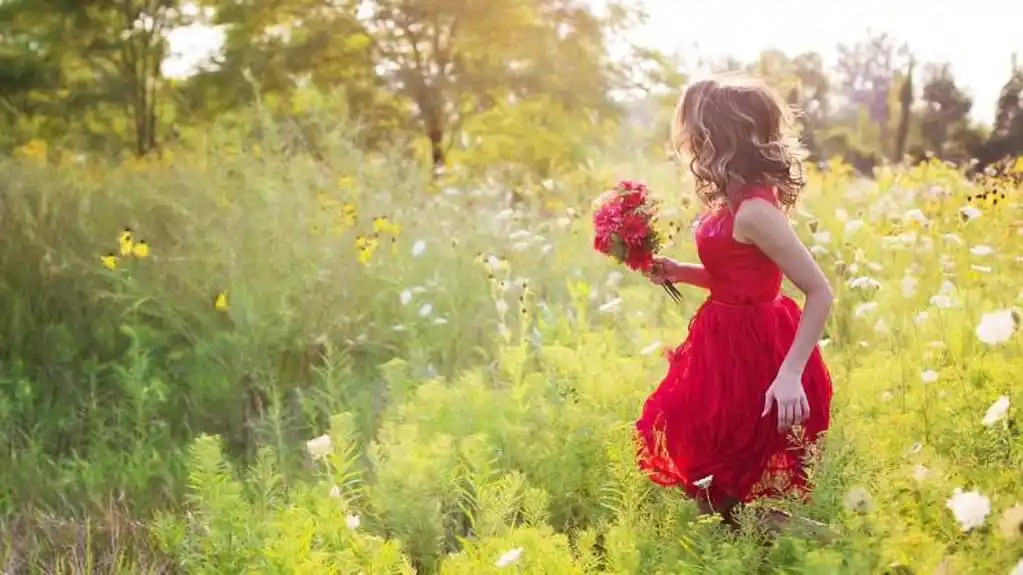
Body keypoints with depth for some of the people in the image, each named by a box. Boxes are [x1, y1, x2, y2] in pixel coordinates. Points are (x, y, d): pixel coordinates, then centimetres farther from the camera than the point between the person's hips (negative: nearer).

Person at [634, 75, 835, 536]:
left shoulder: (753, 211, -25)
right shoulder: (735, 200, 4)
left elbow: (820, 292, -25)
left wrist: (791, 374, -28)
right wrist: (678, 272, 4)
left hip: (751, 352, -9)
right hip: (731, 343, 9)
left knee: (722, 493, 4)